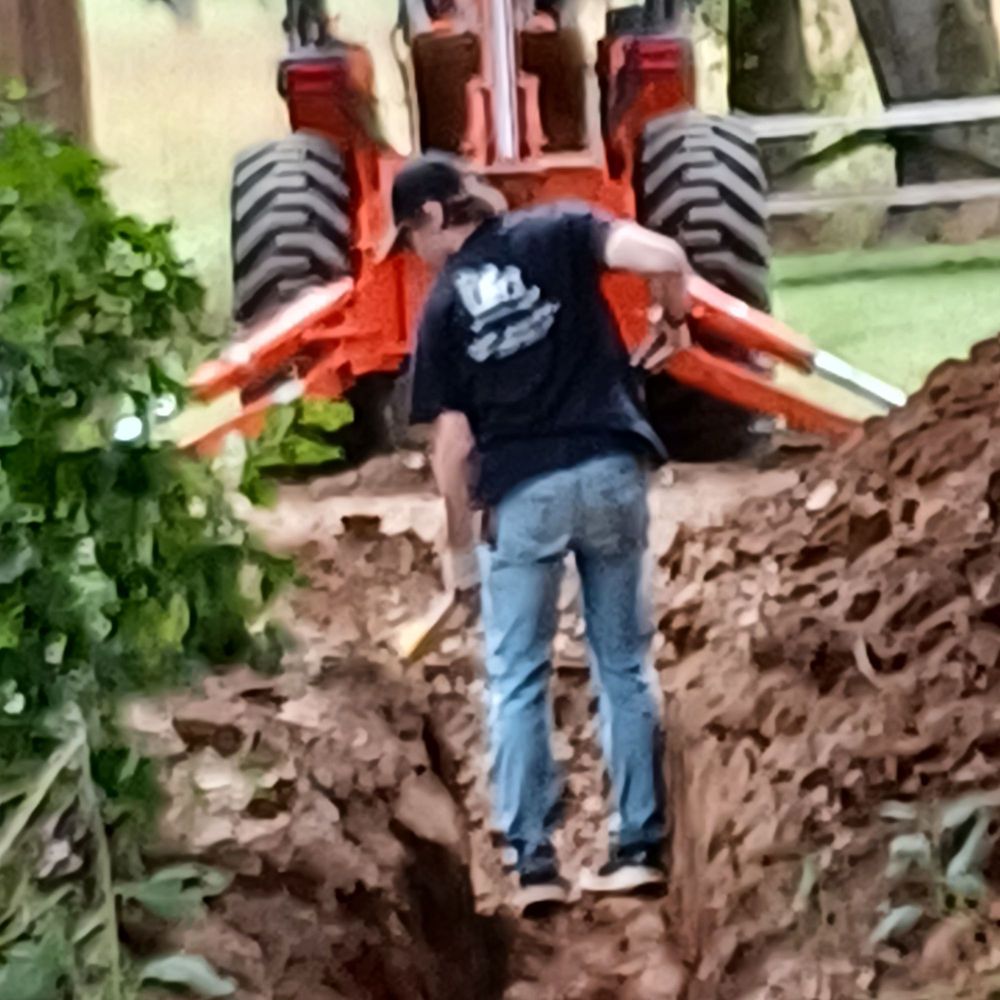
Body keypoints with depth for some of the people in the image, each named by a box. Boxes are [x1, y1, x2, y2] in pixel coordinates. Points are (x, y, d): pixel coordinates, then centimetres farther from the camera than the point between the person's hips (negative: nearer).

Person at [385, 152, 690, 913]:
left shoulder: (444, 305, 4)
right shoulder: (558, 233, 5)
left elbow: (453, 446, 2)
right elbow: (666, 257, -12)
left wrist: (458, 545, 14)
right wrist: (677, 318, 9)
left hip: (521, 495, -1)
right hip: (610, 472, 2)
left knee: (517, 682, 9)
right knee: (625, 667, 14)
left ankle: (534, 863, 4)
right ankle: (642, 847, 15)